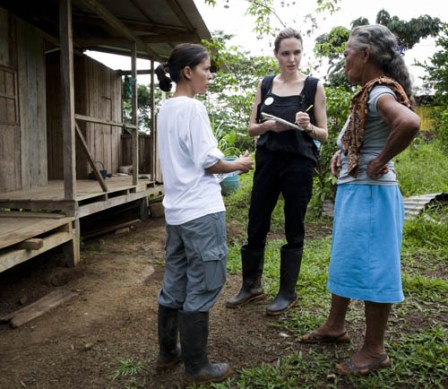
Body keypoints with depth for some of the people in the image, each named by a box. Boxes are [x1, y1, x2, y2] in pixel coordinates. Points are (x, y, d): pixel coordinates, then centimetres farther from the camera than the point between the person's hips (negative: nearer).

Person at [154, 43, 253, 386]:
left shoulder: (166, 109, 13)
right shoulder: (193, 108, -14)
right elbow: (209, 162, -15)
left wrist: (217, 176, 20)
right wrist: (240, 164, 2)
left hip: (176, 210, 9)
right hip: (201, 211, -9)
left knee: (175, 284, 17)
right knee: (201, 288, 2)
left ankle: (168, 353, 30)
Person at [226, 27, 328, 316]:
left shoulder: (314, 86, 0)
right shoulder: (265, 84, 8)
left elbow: (324, 134, 0)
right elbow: (252, 128, 8)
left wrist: (308, 127, -21)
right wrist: (269, 125, -13)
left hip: (299, 163, -3)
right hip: (267, 161, 3)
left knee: (294, 229, 5)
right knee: (256, 226, 8)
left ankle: (288, 292, 21)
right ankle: (252, 285, 26)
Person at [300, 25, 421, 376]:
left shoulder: (379, 93, -17)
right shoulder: (370, 93, 12)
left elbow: (410, 123, -38)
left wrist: (381, 162, -25)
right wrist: (342, 152, 10)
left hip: (370, 193, -10)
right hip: (353, 190, 10)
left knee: (370, 266, 1)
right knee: (346, 260, 18)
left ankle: (375, 349, 18)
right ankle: (335, 326, 35)